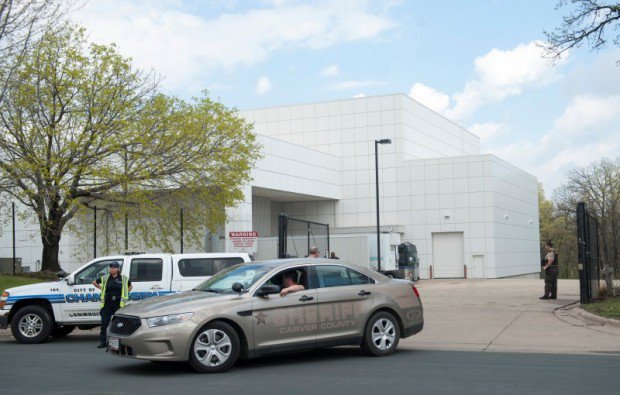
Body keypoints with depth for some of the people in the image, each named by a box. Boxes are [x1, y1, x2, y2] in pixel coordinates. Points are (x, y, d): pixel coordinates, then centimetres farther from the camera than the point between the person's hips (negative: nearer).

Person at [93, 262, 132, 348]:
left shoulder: (124, 279, 4)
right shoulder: (105, 278, 5)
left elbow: (130, 286, 21)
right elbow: (94, 282, 18)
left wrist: (124, 294, 9)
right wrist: (102, 288, 9)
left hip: (119, 304, -1)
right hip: (107, 303, 1)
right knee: (104, 323, 0)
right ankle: (102, 342, 5)